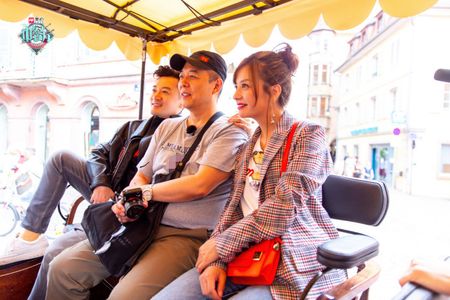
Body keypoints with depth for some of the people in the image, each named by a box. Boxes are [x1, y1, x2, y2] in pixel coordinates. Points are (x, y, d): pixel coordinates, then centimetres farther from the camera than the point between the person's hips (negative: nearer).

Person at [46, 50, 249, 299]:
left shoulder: (230, 133, -5)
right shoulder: (167, 128, 16)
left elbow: (199, 185, -18)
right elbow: (141, 177, 17)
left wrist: (145, 192, -5)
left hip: (187, 236, -6)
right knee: (62, 269, -1)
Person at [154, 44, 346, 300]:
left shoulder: (308, 135, -4)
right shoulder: (249, 147, 16)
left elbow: (286, 205, -16)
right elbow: (235, 207, 9)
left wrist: (221, 243, -12)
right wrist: (218, 259, -7)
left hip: (295, 262, -5)